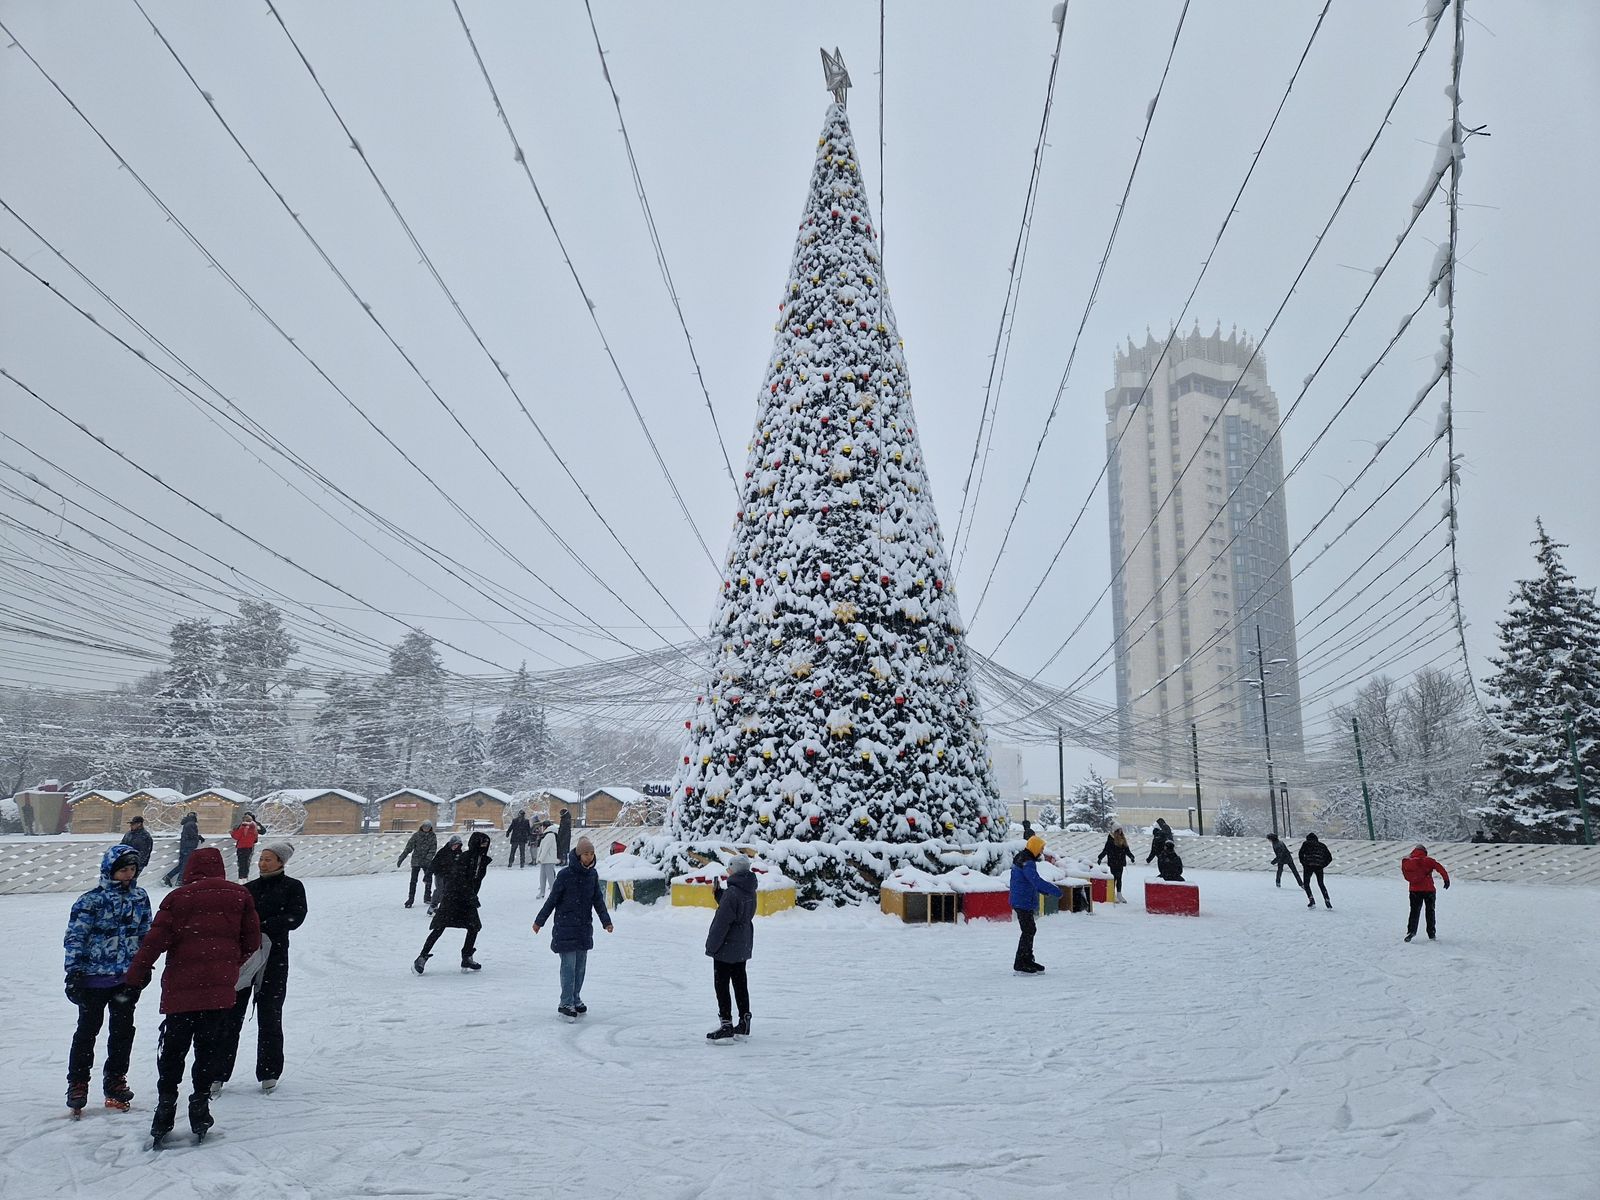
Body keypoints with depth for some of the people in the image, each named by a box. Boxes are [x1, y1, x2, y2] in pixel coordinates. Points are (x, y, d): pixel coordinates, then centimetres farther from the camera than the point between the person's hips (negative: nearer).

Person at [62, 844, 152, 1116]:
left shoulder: (140, 897, 6)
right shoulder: (91, 900, -9)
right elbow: (74, 937, -8)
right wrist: (73, 971, -13)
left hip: (128, 977, 4)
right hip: (94, 977, -4)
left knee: (123, 1030, 10)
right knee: (87, 1030, 6)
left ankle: (116, 1082, 24)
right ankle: (77, 1084, 20)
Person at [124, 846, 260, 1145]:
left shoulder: (177, 898, 1)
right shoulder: (239, 896, 4)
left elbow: (155, 940, -5)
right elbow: (252, 941, 6)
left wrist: (135, 976, 6)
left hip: (180, 989, 0)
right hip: (221, 989, 0)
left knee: (172, 1052, 14)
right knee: (209, 1050, 12)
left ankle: (166, 1104, 13)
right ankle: (200, 1101, 10)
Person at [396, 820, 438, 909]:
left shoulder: (432, 836, 2)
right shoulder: (416, 835, -2)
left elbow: (433, 849, -6)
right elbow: (408, 847, -4)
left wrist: (429, 858, -21)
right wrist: (401, 858, -8)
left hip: (427, 862, 2)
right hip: (416, 861, -2)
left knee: (429, 879, 5)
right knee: (413, 881, -4)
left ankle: (427, 897, 19)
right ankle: (410, 899, 1)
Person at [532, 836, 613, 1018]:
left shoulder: (593, 874, 3)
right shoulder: (565, 874, -12)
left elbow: (598, 900, 10)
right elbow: (552, 899, -4)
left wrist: (606, 921, 4)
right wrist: (539, 921, 2)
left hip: (584, 927, 5)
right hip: (565, 927, -5)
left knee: (581, 965, 11)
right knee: (569, 965, -6)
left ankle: (576, 999, 24)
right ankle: (566, 1003, 3)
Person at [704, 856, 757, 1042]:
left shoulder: (732, 893, -24)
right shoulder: (750, 891, 5)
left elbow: (722, 922, -22)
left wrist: (711, 946, -14)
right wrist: (719, 894, 8)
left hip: (726, 948, -9)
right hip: (743, 947, 9)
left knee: (721, 985, 1)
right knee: (740, 984, 15)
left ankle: (726, 1025, 3)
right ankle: (744, 1024, 21)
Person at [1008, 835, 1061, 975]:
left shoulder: (1021, 858, 13)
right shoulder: (1027, 863, -21)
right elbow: (1036, 881, -31)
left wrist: (1044, 890, 21)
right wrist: (1054, 890, -26)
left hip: (1023, 901, 11)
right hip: (1023, 902, -11)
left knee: (1030, 929, 18)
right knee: (1028, 931, -7)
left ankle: (1028, 960, 27)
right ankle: (1020, 965, -4)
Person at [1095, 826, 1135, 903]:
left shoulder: (1123, 838, 11)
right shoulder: (1111, 838, -8)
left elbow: (1127, 849, 19)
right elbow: (1106, 849, -9)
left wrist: (1131, 856, 8)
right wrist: (1100, 857, -15)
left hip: (1120, 862, 6)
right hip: (1113, 861, -6)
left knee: (1119, 878, 11)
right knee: (1114, 878, -4)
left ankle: (1119, 894, 19)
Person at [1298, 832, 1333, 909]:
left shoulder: (1306, 843, 10)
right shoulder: (1322, 846, 20)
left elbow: (1301, 853, -6)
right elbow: (1329, 857, 13)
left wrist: (1303, 863, 3)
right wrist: (1323, 865, 14)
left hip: (1308, 866, -3)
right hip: (1319, 867, 3)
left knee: (1306, 884, 10)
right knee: (1321, 884, 19)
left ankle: (1311, 900, -7)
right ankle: (1327, 900, 6)